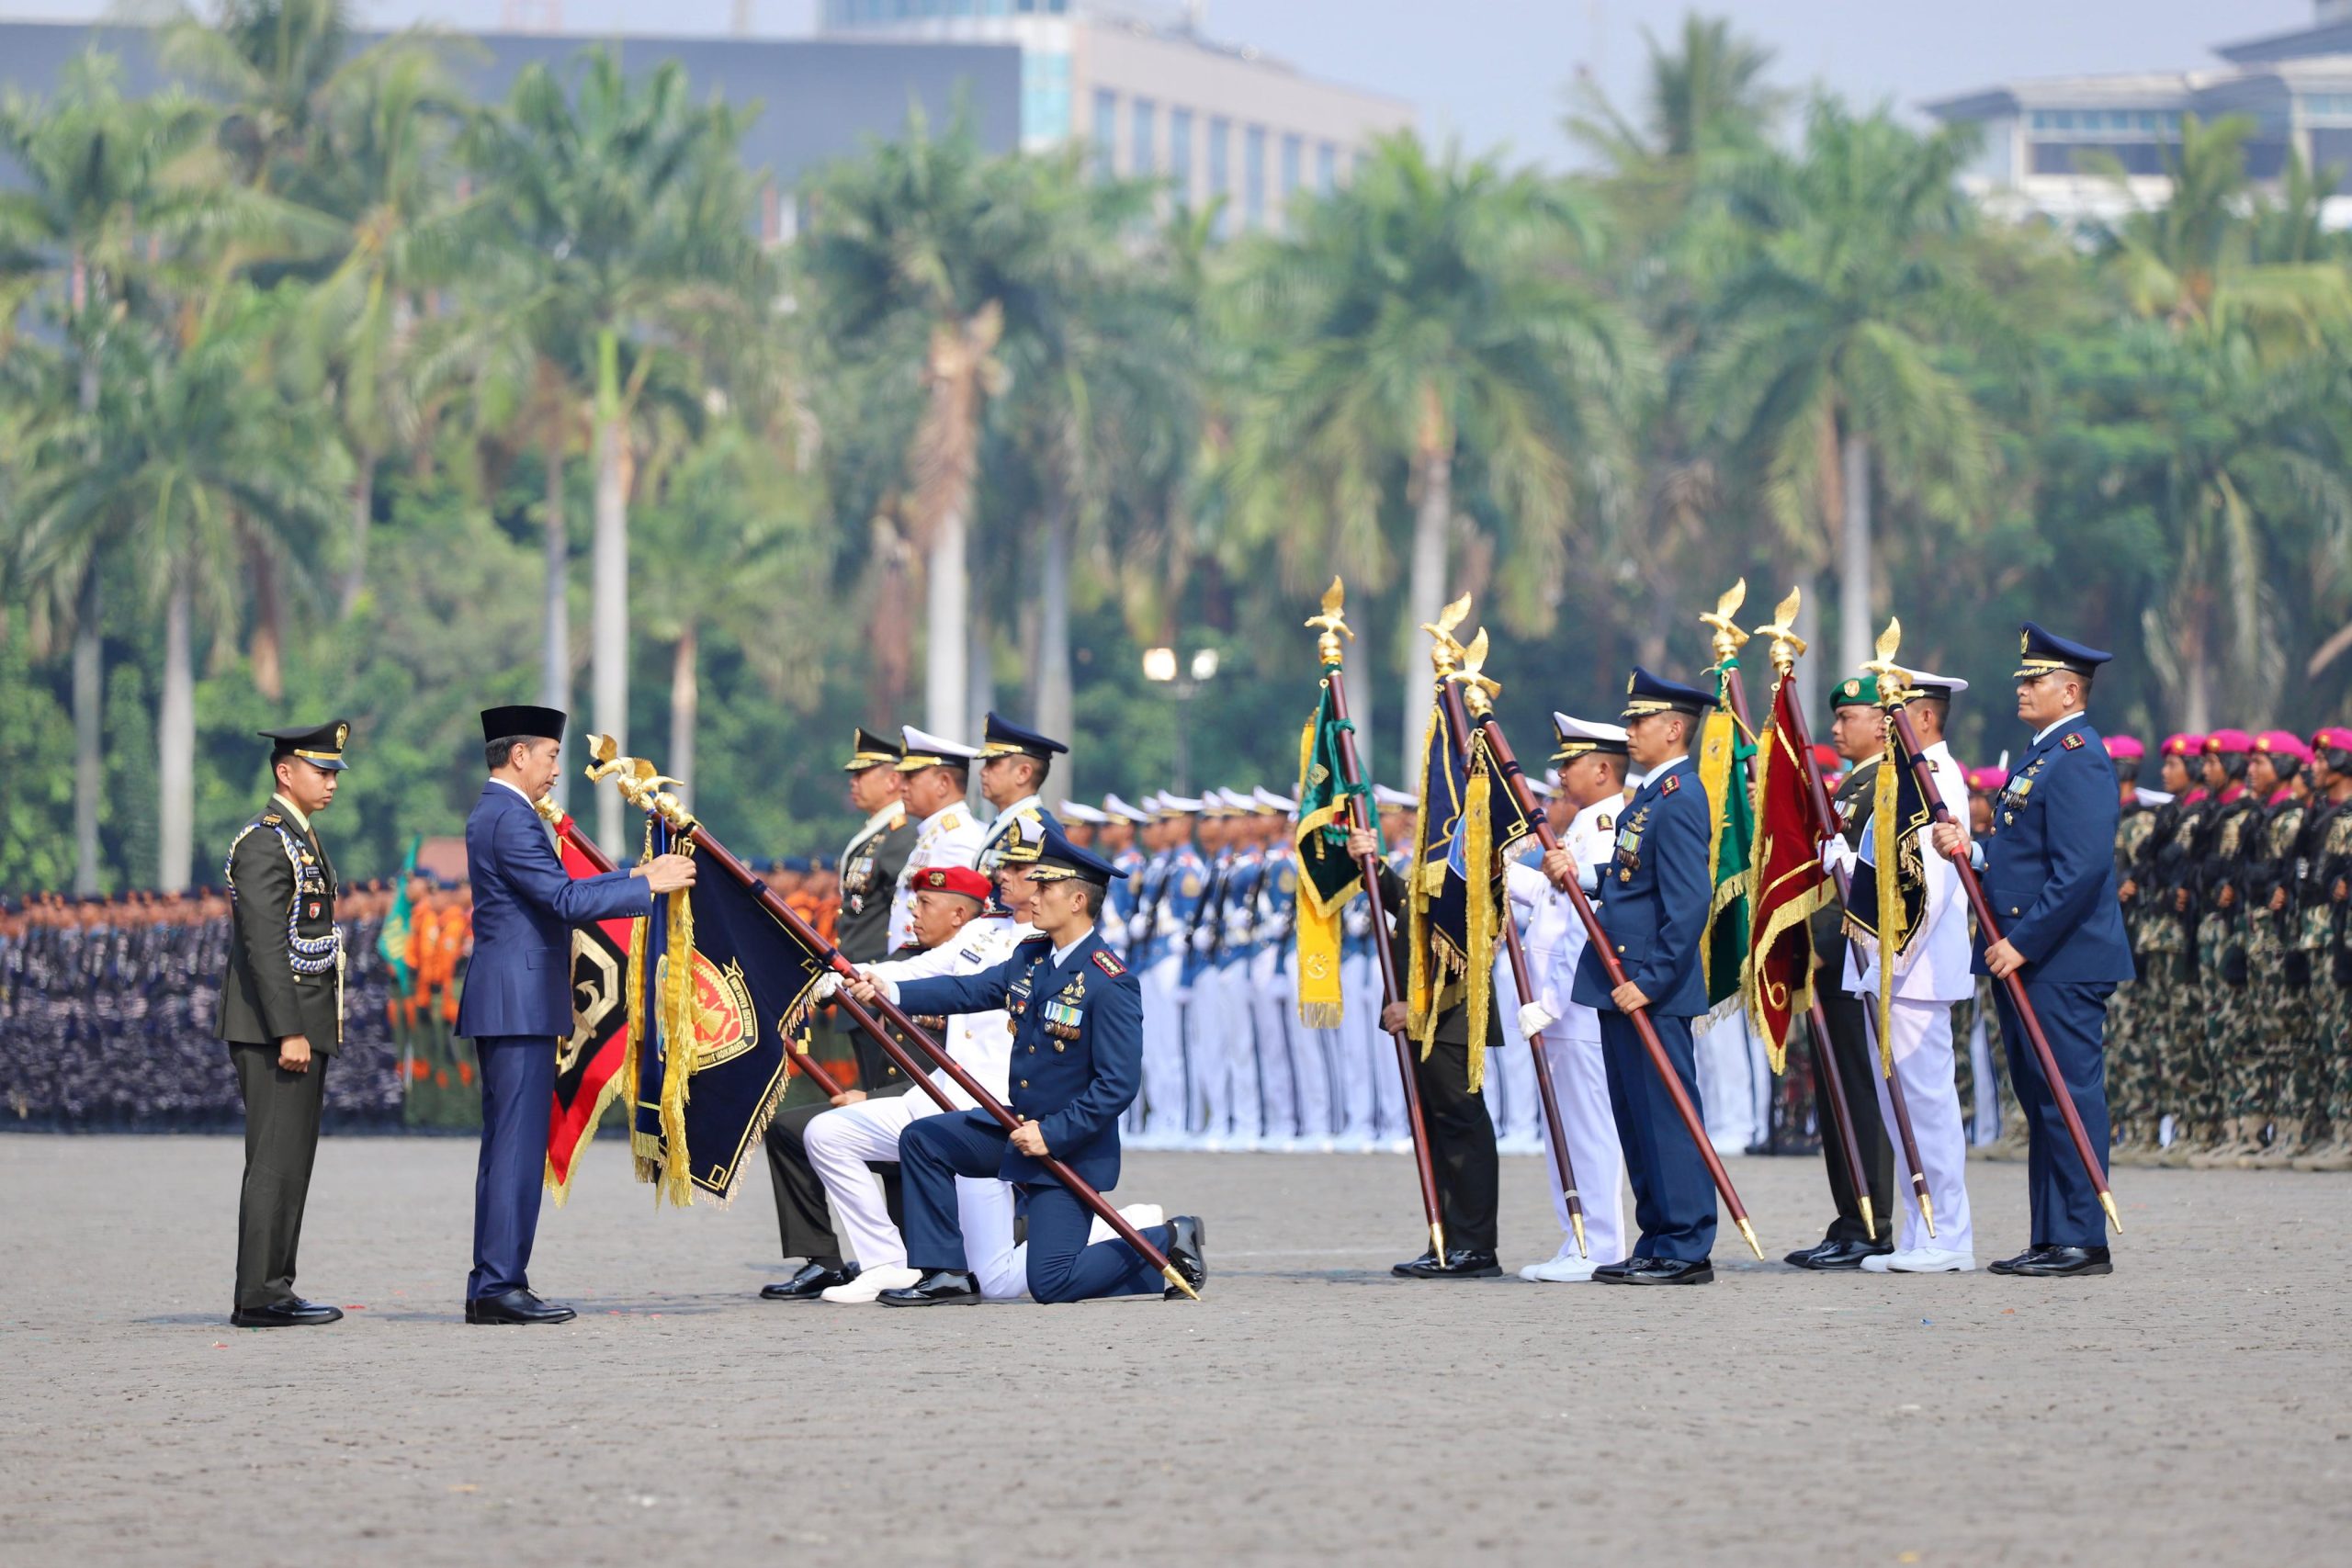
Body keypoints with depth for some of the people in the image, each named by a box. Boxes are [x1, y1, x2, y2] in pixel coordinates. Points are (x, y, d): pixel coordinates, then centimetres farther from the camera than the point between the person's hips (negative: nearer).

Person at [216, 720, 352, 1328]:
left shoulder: (302, 840, 20)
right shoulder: (264, 843, -13)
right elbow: (264, 943, -19)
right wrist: (289, 1032, -23)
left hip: (301, 1027, 10)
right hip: (274, 1027, -10)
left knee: (291, 1163, 10)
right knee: (276, 1161, -10)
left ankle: (273, 1291, 13)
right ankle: (259, 1297, -11)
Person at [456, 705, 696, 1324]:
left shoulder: (493, 814, 18)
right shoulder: (510, 818, -14)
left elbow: (556, 894, 24)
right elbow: (567, 902, -20)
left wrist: (634, 875, 19)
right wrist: (649, 886, -13)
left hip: (507, 1006, 11)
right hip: (519, 1002, -11)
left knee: (506, 1146, 12)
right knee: (518, 1145, -9)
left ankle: (491, 1289, 13)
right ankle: (500, 1288, -10)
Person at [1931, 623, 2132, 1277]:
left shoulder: (2079, 762, -14)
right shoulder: (2040, 756, 19)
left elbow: (2080, 868, -21)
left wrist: (2023, 943, -21)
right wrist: (1971, 849, 1)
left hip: (2061, 962, -11)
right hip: (2023, 959, 11)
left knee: (2069, 1096, -7)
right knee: (2040, 1099, 11)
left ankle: (2083, 1242, -5)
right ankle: (2050, 1240, 15)